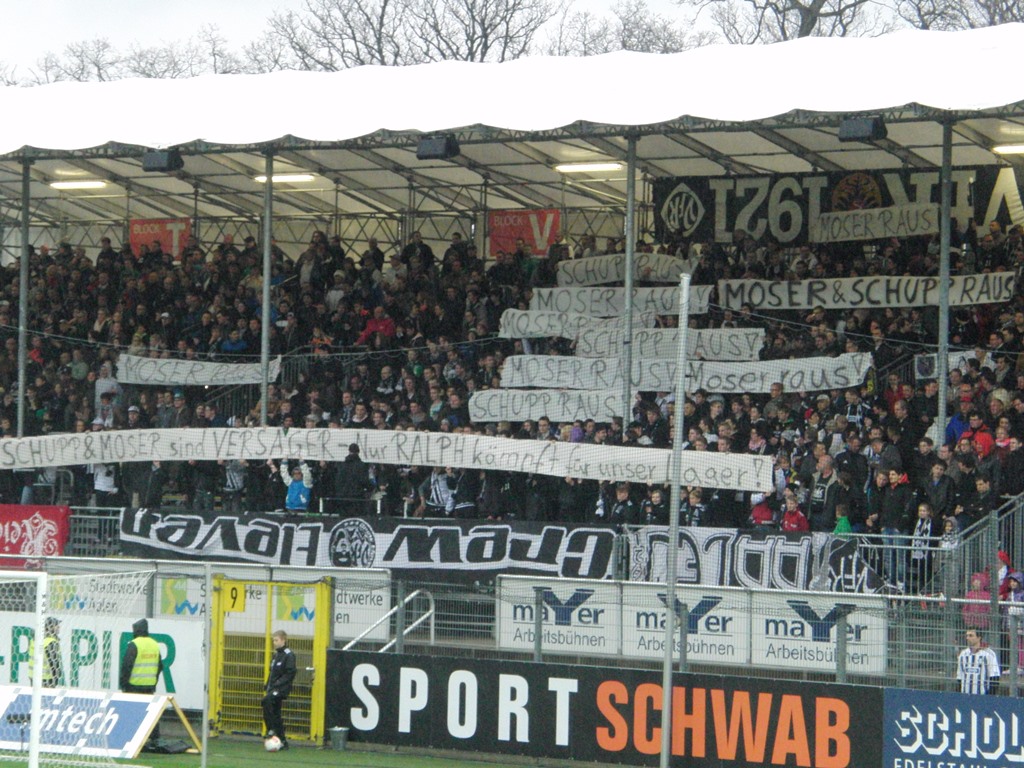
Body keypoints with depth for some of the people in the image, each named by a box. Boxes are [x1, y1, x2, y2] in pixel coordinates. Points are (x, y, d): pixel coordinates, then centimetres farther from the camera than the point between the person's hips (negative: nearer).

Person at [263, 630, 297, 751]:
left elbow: (290, 673, -16)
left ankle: (272, 730, -25)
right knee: (276, 715, 8)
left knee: (266, 700, -31)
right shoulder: (276, 655, 17)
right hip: (274, 688, 9)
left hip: (282, 688, -9)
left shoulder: (288, 655, -9)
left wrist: (278, 683, -20)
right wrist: (268, 685, 11)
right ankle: (282, 741, 14)